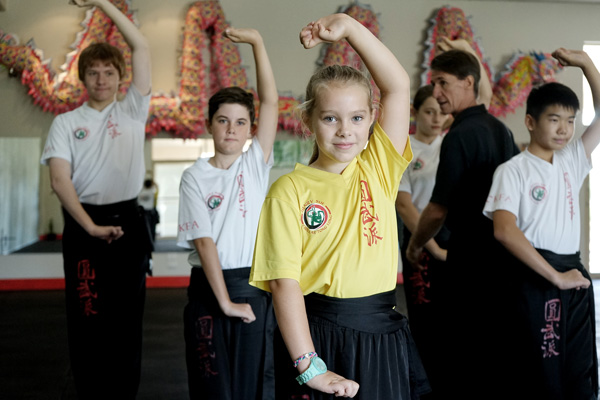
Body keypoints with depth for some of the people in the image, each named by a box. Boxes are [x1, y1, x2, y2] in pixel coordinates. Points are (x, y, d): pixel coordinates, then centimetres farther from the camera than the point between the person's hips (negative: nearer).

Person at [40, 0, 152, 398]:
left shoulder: (132, 113, 9)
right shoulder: (66, 122, 8)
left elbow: (142, 46, 3)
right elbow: (59, 178, -4)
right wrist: (90, 227, -15)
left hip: (128, 222, 1)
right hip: (83, 224, 0)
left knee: (127, 320, 5)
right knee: (87, 319, 3)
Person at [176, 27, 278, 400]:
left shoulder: (256, 163, 3)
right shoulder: (195, 177, -1)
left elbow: (271, 101, -7)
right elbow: (204, 242, -8)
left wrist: (257, 41, -11)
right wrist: (225, 300, -14)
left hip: (254, 284, 1)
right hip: (209, 285, -1)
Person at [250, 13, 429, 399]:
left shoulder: (378, 169, 3)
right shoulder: (290, 189, -7)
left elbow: (399, 85, -4)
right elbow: (283, 281, -12)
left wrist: (349, 26, -8)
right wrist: (310, 366, -17)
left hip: (383, 333, 4)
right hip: (317, 334, -3)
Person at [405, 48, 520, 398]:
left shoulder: (460, 136, -17)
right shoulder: (501, 129, 9)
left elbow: (438, 210, -17)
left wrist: (415, 244, 0)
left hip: (471, 256, -8)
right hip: (504, 251, 8)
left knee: (462, 355, 1)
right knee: (497, 346, 16)